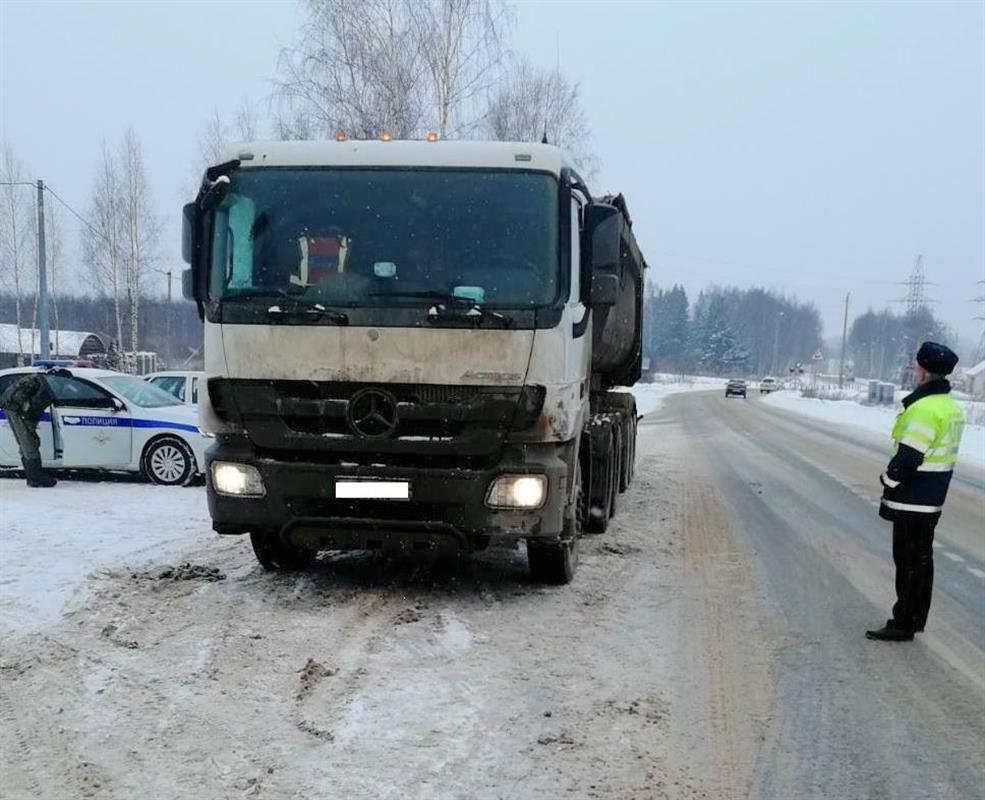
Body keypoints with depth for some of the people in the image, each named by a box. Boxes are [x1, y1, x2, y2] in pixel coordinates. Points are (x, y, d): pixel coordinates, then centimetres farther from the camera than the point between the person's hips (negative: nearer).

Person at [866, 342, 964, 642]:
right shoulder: (952, 408, 10)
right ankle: (915, 618, 25)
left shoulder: (924, 409, -22)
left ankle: (903, 624, 5)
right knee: (921, 560, 16)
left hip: (912, 501, -9)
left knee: (908, 563, -2)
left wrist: (888, 484, -8)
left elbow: (907, 458, -24)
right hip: (932, 501, 9)